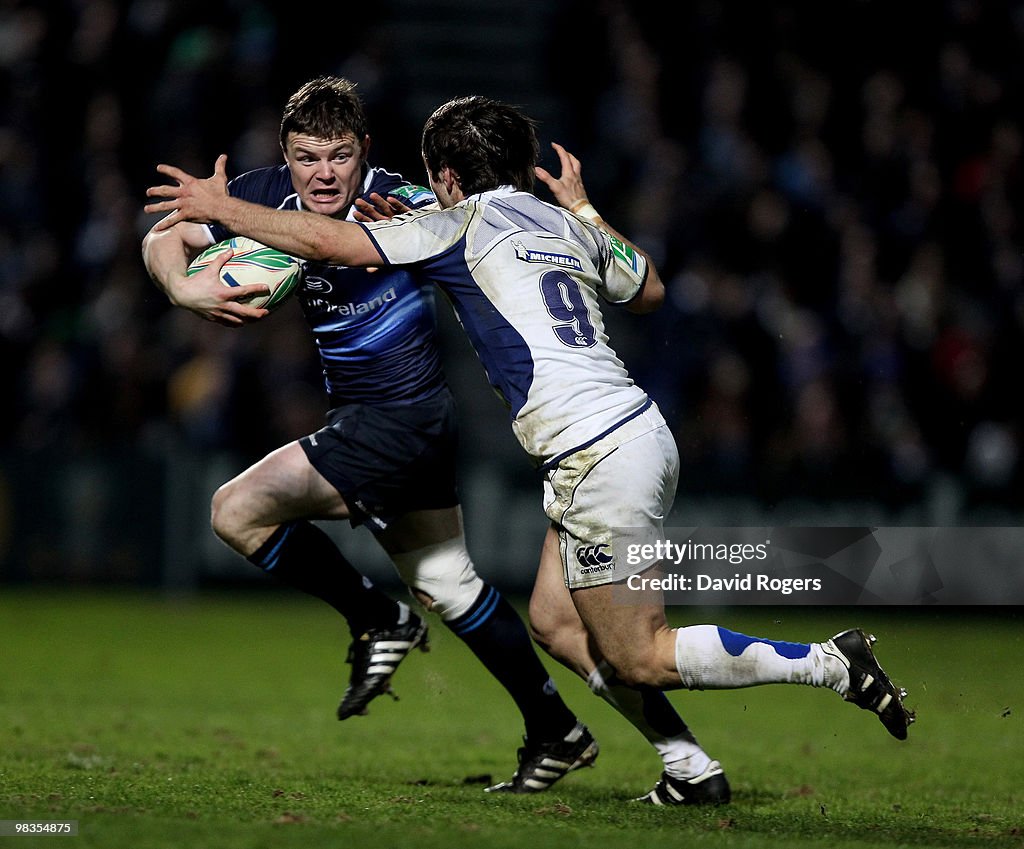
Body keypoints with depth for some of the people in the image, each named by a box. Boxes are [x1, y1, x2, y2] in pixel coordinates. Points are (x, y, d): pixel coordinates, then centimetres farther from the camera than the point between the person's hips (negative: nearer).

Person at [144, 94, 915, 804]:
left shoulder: (462, 223, -2)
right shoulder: (565, 224, 18)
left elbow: (326, 241, -3)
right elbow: (650, 290, 35)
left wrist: (218, 206, 8)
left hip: (601, 456, -8)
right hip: (635, 431, 8)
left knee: (639, 659, -1)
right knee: (555, 623, 15)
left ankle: (830, 664, -6)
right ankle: (691, 768, 12)